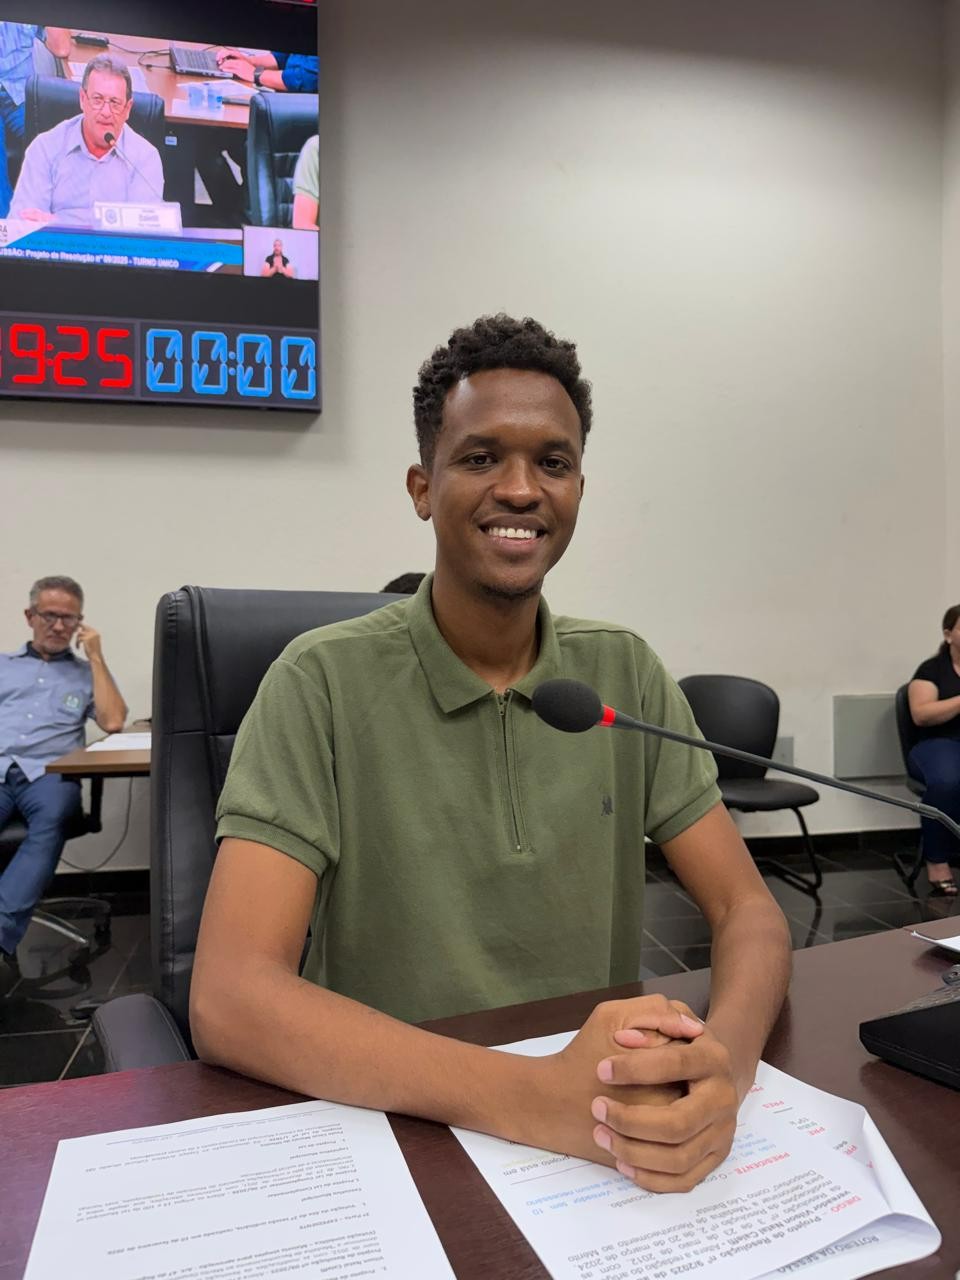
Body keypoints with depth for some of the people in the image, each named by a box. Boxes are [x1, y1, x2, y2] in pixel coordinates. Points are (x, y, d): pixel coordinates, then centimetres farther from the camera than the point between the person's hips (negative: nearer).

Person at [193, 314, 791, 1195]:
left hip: (618, 1140, 3)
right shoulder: (325, 684, -13)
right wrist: (532, 1095, -31)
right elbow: (228, 1002, -20)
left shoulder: (627, 675, -1)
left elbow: (748, 911, -3)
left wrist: (725, 1061, -24)